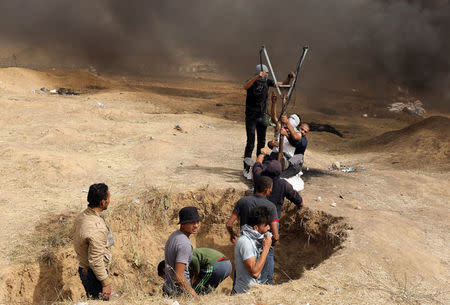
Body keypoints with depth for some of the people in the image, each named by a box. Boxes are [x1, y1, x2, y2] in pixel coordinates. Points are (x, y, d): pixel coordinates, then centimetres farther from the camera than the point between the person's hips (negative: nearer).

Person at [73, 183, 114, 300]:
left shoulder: (81, 216, -2)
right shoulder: (96, 229, -31)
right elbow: (95, 261, -27)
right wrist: (106, 283, -18)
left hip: (83, 268, 9)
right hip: (93, 273, -9)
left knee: (91, 299, 24)